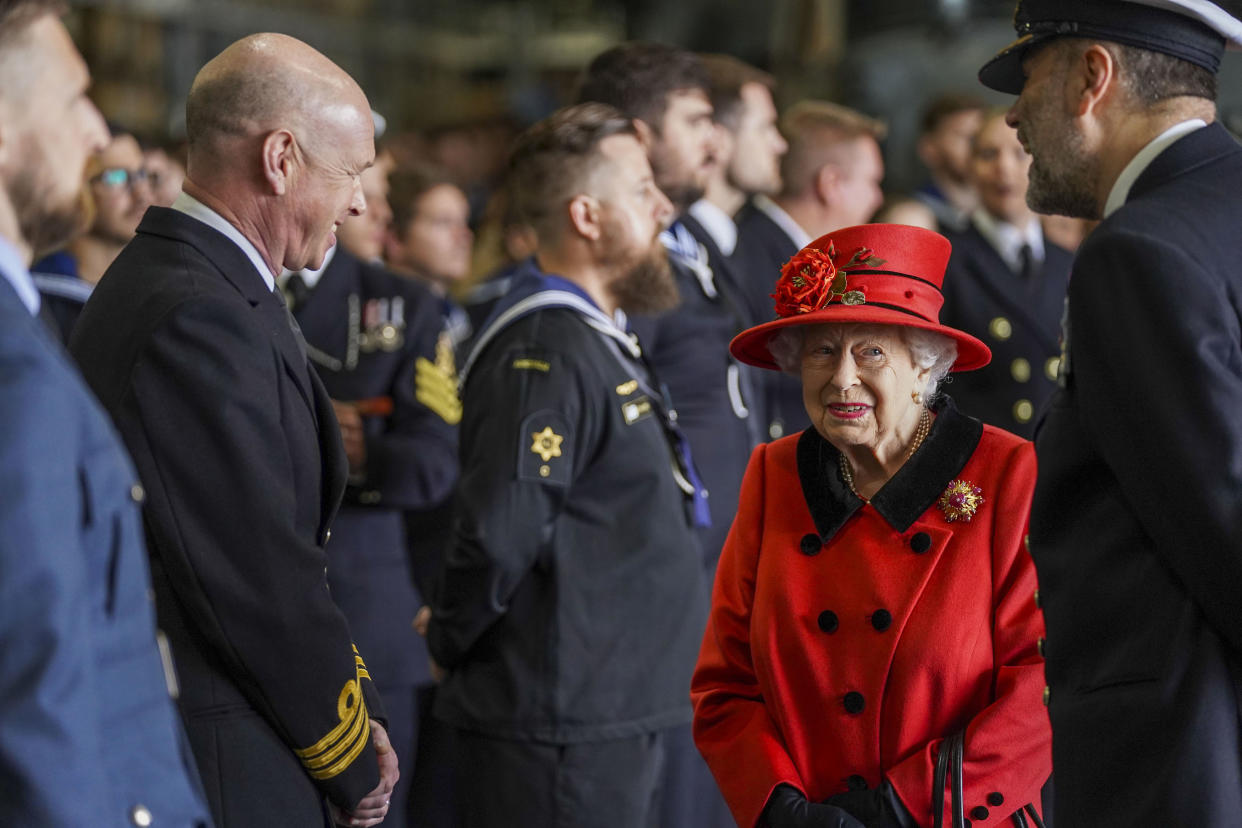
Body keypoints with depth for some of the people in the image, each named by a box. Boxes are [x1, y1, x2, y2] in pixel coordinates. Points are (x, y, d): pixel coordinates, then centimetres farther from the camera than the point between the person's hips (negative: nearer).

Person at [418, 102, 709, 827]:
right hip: (563, 730, -10)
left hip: (619, 717, 10)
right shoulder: (547, 353, -19)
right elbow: (498, 530, -25)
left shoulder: (597, 339, 16)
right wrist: (452, 643, -11)